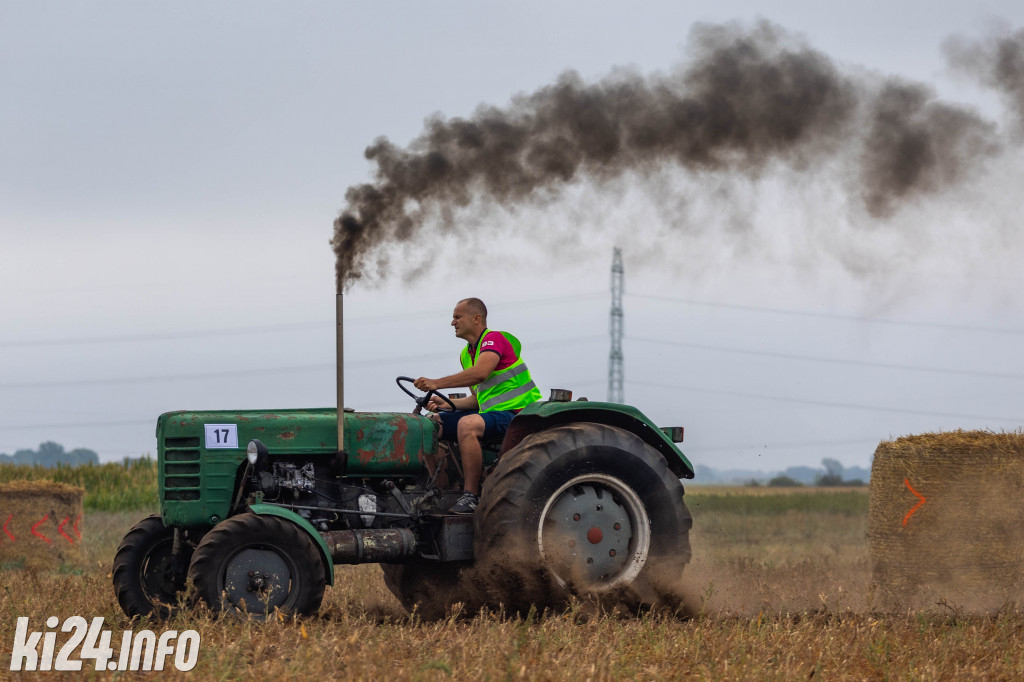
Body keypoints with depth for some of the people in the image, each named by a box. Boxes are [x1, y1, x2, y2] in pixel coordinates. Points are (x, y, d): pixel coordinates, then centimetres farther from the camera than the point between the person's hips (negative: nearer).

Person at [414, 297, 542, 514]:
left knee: (468, 425, -37)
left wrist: (436, 383, -30)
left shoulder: (494, 339, -11)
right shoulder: (467, 354, 17)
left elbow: (480, 373, -30)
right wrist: (447, 404, 2)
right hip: (490, 412, 10)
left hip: (516, 413, -10)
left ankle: (471, 496, -34)